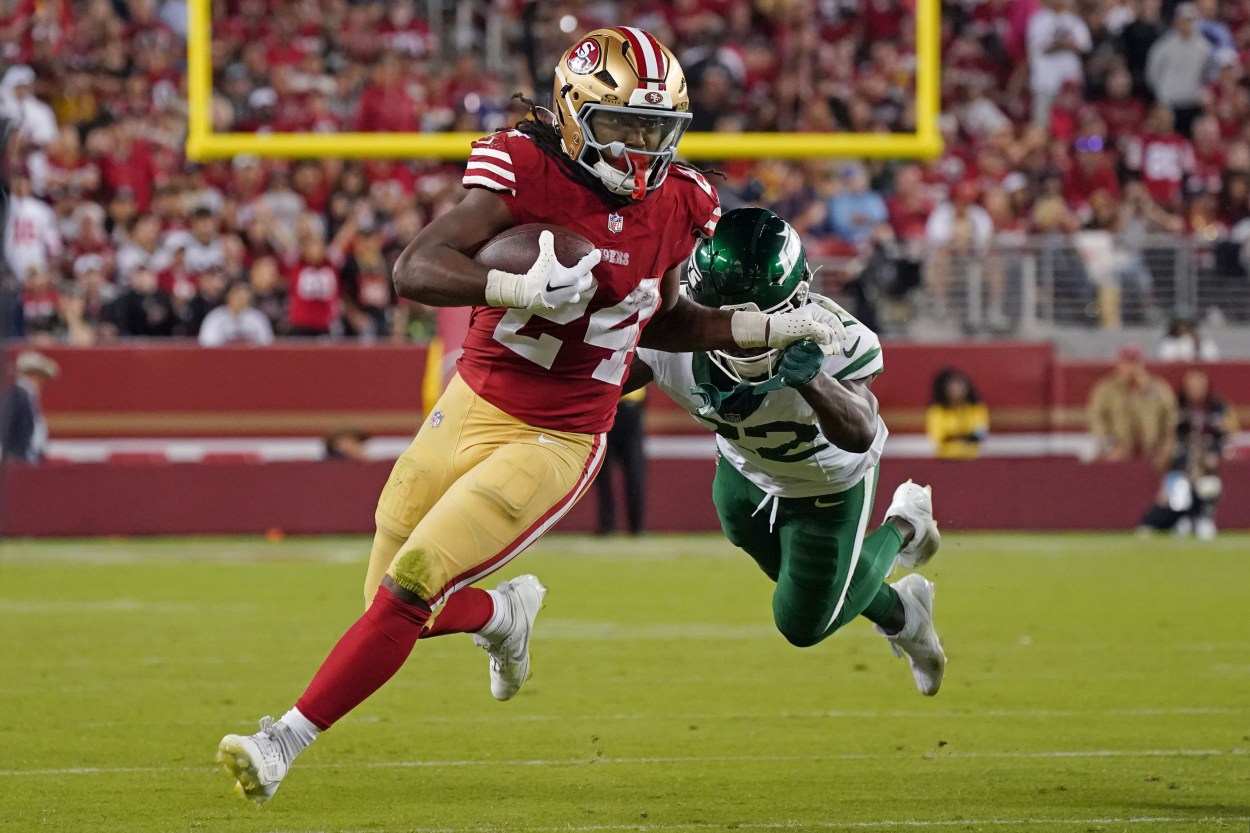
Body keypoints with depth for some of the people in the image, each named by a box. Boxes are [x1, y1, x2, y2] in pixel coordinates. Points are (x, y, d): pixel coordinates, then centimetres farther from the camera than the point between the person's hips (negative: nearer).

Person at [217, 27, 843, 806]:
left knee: (410, 587, -16)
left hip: (556, 445, -1)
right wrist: (521, 287, -36)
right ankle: (504, 614, 41)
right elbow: (415, 270, -22)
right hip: (471, 410, 1)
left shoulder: (677, 209, -1)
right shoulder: (526, 172, -13)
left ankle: (285, 742, -9)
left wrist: (774, 329, 14)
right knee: (398, 610, 7)